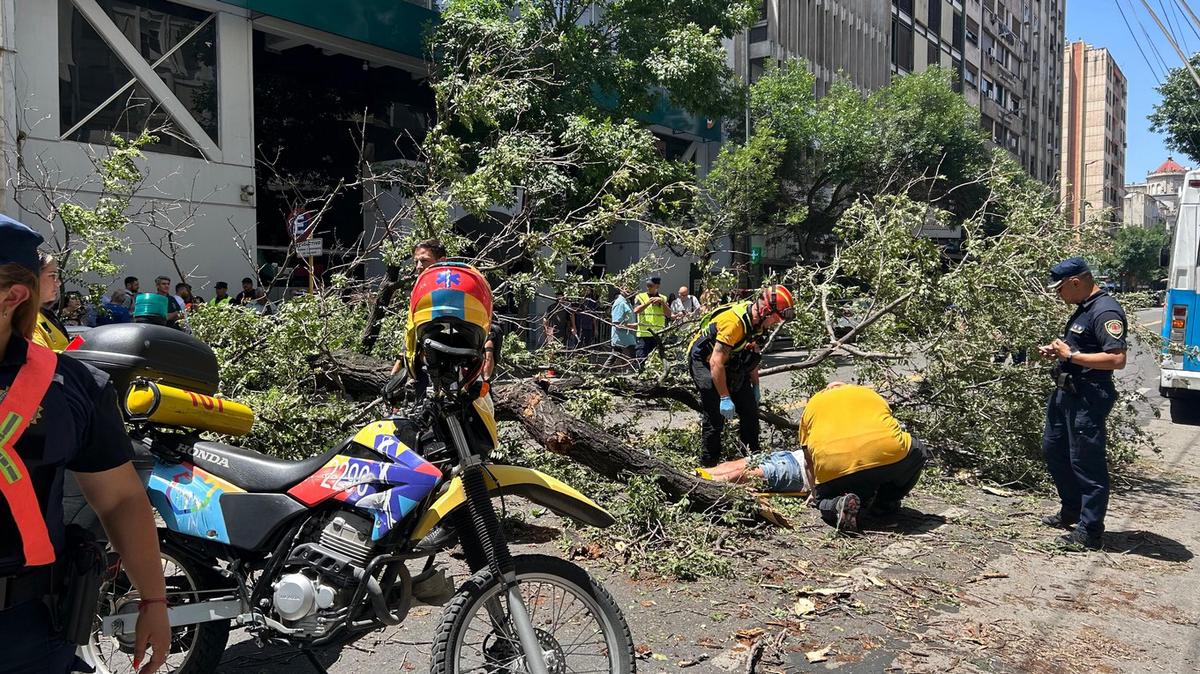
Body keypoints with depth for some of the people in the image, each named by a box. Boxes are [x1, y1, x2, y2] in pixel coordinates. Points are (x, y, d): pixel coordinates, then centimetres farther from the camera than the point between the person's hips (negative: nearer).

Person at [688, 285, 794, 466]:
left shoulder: (756, 321, -5)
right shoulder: (734, 321, -32)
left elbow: (752, 356, 12)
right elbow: (716, 363, -32)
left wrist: (755, 387, 15)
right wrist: (725, 398, -27)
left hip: (731, 365, 9)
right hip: (704, 362, -9)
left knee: (750, 410, 8)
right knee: (715, 416, -11)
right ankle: (709, 464, 3)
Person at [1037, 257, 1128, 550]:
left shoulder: (1106, 312, -19)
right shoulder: (1084, 308, 13)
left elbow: (1117, 359, -28)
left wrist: (1071, 355, -22)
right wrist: (1057, 351, 9)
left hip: (1088, 397, -11)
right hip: (1066, 393, 11)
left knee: (1086, 463, -4)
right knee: (1053, 449, 20)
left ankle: (1090, 532, 5)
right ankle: (1071, 511, 36)